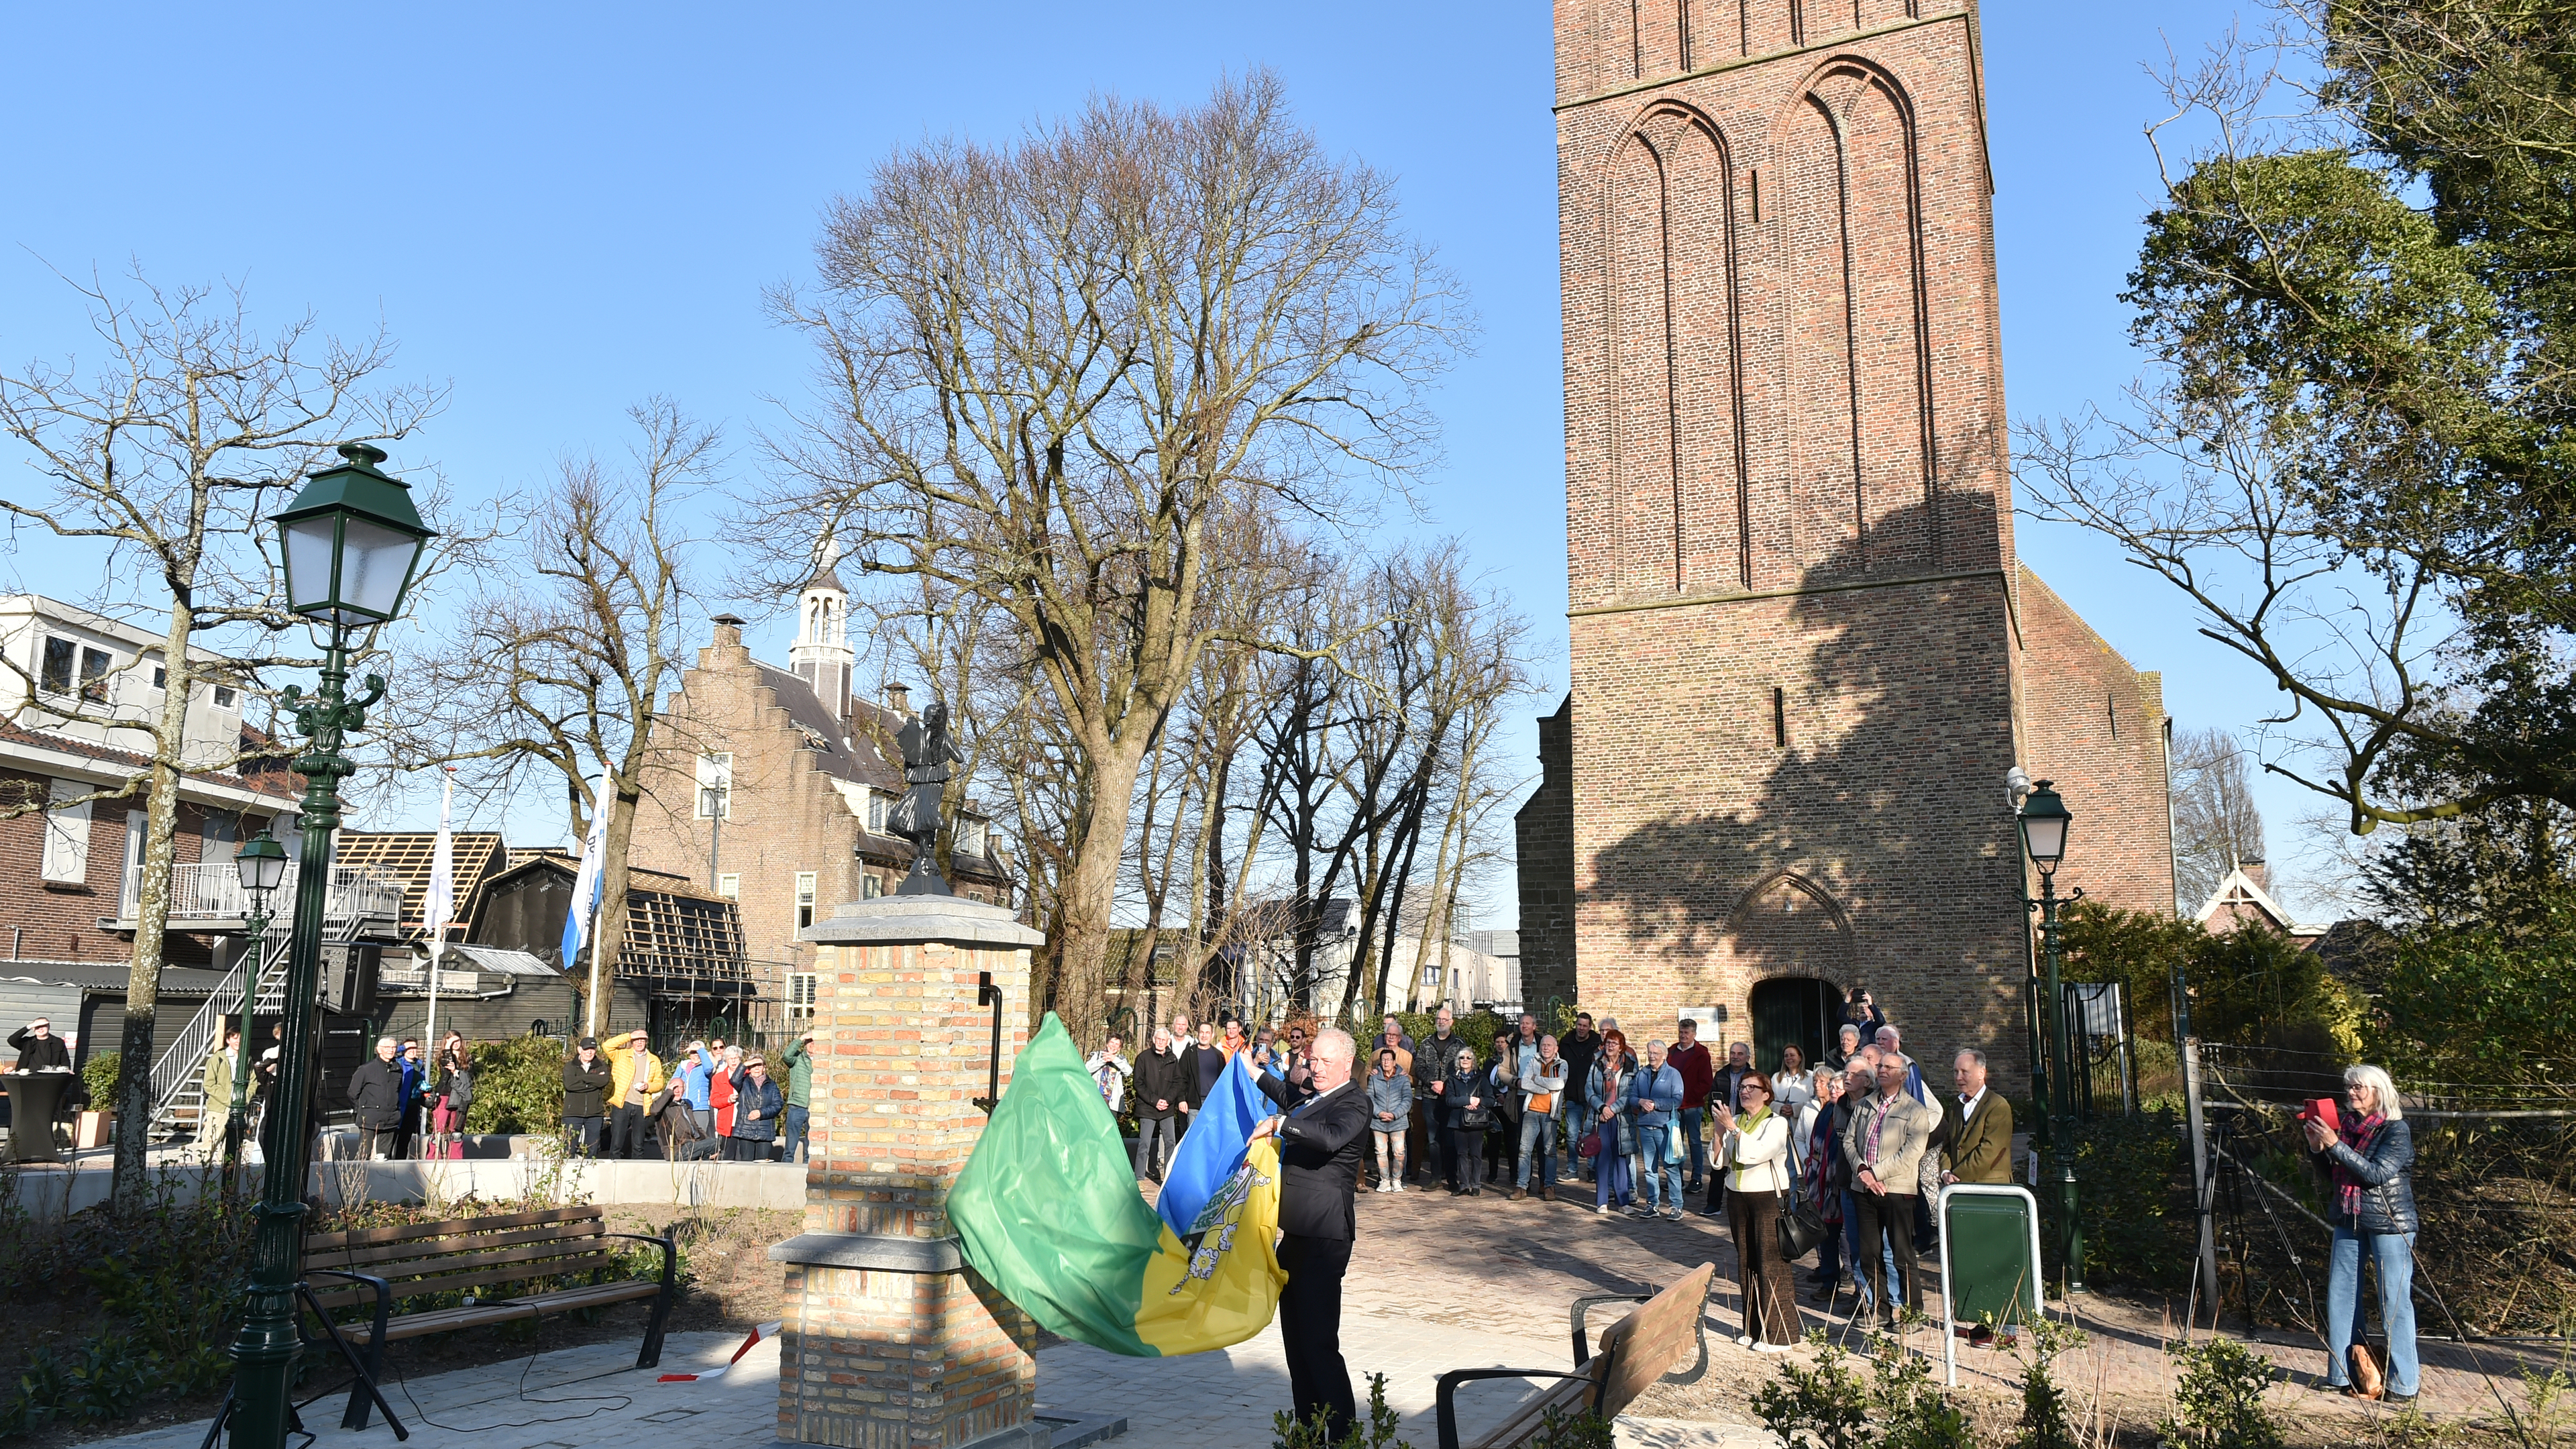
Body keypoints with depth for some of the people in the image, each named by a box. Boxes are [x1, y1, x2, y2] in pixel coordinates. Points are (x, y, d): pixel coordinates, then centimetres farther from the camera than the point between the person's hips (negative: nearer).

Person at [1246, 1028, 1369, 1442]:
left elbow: (1332, 1137, -31)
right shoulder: (1314, 1100, 17)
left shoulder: (1354, 1103, -11)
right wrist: (1255, 1074, 46)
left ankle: (1344, 1436, -6)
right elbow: (1289, 1099, 41)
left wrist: (1279, 1124, -25)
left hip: (1324, 1239, -10)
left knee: (1319, 1343, -12)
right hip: (1296, 1235, 10)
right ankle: (1308, 1431, 23)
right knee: (1297, 1342, 14)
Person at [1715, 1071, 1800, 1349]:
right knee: (1746, 1265, 9)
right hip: (1738, 1197, 6)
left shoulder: (1777, 1123, -6)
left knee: (1772, 1266, -5)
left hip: (1768, 1197, -6)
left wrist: (1732, 1128, -23)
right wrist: (1719, 1132, -8)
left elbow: (1759, 1153, -23)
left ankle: (1778, 1334, 0)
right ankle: (1754, 1329, 18)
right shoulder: (1734, 1121, 9)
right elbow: (1721, 1162, 5)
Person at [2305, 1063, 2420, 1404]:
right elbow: (2330, 1174, 12)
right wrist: (2316, 1147, -5)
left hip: (2389, 1223, -6)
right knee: (2340, 1296, 7)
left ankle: (2404, 1383, 7)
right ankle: (2344, 1374, 17)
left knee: (2394, 1301, -2)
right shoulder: (2344, 1123, 5)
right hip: (2349, 1221, 6)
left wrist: (2335, 1145, -26)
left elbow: (2377, 1174, -23)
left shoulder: (2396, 1130, -11)